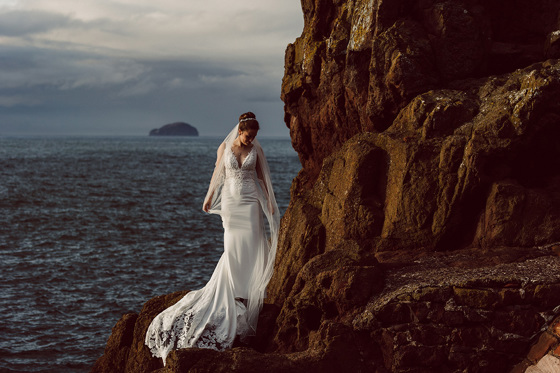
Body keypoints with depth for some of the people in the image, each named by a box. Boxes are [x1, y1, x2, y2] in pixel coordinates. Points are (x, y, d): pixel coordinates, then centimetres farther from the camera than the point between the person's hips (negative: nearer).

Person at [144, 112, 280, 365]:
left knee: (250, 245, -6)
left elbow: (262, 176, 9)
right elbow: (218, 173, 11)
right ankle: (236, 291, 6)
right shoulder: (224, 148, 2)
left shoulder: (256, 150, 2)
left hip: (250, 202, 0)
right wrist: (209, 198, 14)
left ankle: (250, 292, -1)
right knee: (232, 247, -1)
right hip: (230, 200, 0)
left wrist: (270, 202, 7)